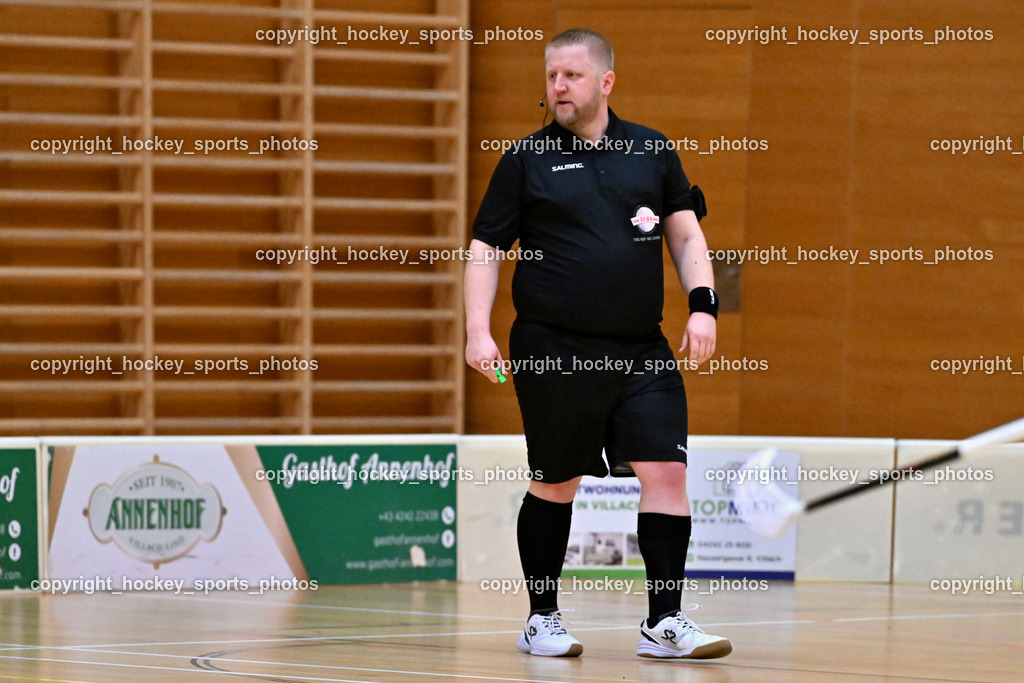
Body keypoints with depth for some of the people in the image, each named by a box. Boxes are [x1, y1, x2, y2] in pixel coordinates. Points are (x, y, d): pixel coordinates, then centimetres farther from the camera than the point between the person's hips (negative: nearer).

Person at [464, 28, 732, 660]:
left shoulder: (653, 152, 10)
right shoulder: (526, 160, 3)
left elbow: (685, 234, 12)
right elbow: (486, 249, 3)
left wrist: (703, 303, -3)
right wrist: (479, 331, -8)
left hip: (642, 352, 2)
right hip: (554, 351, -2)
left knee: (667, 471, -8)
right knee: (555, 483, 5)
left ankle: (664, 624, -4)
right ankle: (542, 619, 19)